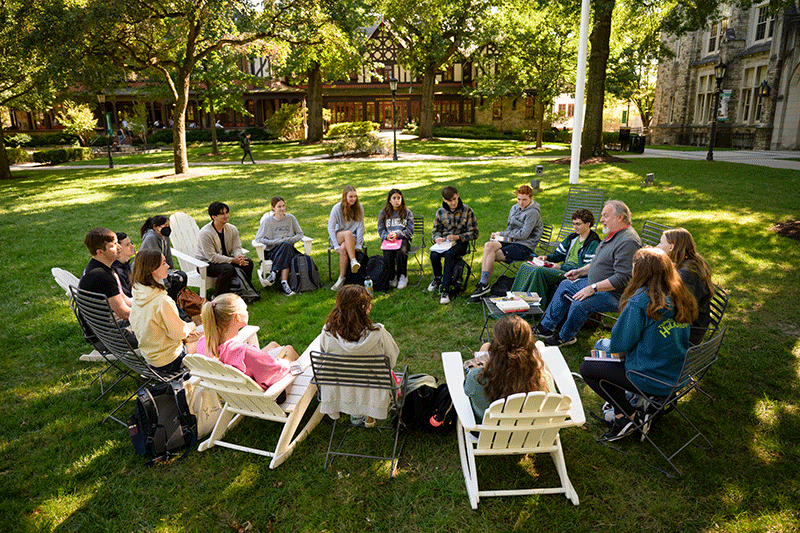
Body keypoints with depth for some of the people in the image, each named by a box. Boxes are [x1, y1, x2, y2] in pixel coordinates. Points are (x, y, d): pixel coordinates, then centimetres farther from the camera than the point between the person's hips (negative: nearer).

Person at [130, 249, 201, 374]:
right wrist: (191, 326, -1)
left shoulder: (138, 295, -4)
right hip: (169, 362, -8)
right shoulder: (162, 301, -31)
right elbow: (179, 333, -22)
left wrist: (185, 336, 8)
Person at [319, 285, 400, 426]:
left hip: (339, 392, 2)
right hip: (372, 394, -2)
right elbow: (391, 360, -12)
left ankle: (355, 415, 42)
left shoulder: (327, 333, -24)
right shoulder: (378, 334, -30)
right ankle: (370, 417, 41)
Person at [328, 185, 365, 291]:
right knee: (348, 233, -37)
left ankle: (342, 277, -30)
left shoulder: (359, 208, -1)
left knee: (343, 249, -35)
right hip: (337, 237, -1)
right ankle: (353, 261, -41)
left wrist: (357, 245, -11)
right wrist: (336, 245, -20)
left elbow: (360, 227, -1)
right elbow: (330, 228, -10)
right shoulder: (337, 208, -7)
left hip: (353, 238, 1)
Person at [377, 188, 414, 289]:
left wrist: (397, 235, -16)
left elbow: (410, 230, 0)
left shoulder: (407, 212, 7)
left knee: (401, 252, -34)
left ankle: (403, 277, -12)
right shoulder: (384, 213, 12)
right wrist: (387, 236, -15)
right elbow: (380, 229, 8)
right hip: (388, 239, 2)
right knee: (388, 254, -31)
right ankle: (391, 277, -8)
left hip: (403, 239, -1)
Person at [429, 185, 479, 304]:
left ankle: (445, 290, -29)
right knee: (434, 255, -29)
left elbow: (474, 233, -3)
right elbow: (435, 230, 16)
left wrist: (457, 237, -18)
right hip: (444, 241, 3)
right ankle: (437, 278, 4)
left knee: (449, 255, -36)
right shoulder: (440, 212, 5)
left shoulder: (467, 210, -4)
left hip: (461, 242, -3)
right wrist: (437, 238, -9)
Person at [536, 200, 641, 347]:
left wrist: (593, 288, -28)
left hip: (613, 294, -11)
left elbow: (622, 278, -29)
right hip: (595, 283, 11)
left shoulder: (628, 241, -25)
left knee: (580, 304, -29)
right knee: (565, 285, 15)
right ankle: (546, 327, 21)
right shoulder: (614, 234, 9)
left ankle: (565, 337, -2)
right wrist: (580, 271, 13)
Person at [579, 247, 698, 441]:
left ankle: (632, 416, 5)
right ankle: (621, 410, 15)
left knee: (586, 368, 4)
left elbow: (621, 343, -16)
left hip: (654, 381, -8)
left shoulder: (640, 302, -23)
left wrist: (602, 344, 6)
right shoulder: (681, 297, 0)